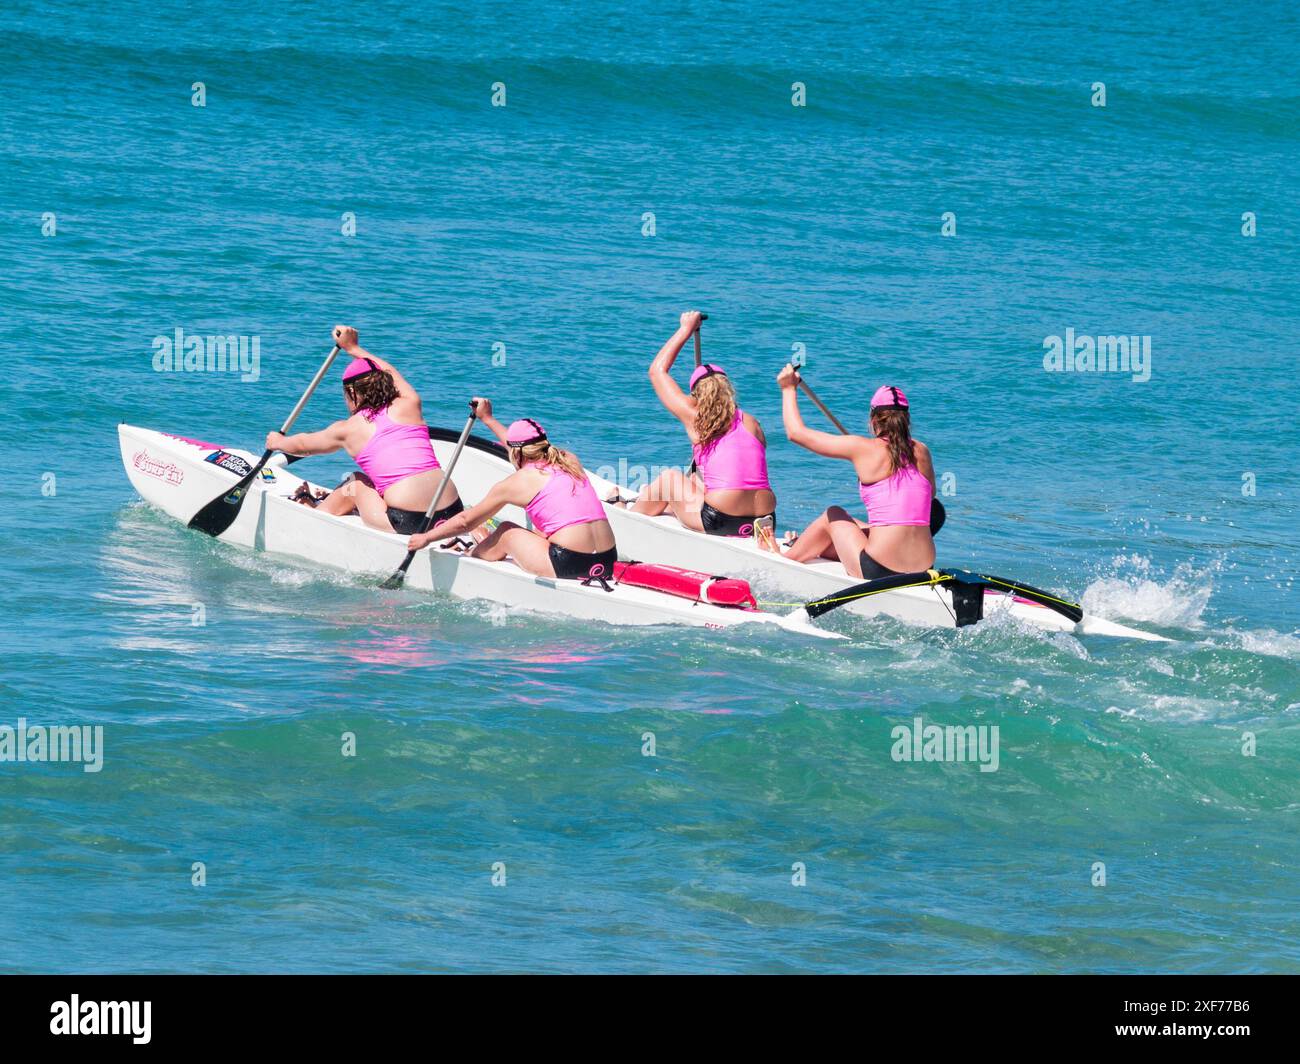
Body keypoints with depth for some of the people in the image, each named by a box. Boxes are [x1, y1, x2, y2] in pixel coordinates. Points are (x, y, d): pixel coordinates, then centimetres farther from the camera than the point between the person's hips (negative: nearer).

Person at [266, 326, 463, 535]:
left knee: (356, 484, 25)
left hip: (405, 524, -4)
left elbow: (301, 444, 26)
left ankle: (318, 510, 49)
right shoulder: (410, 404, 11)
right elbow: (390, 372, 36)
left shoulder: (348, 430, 5)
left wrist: (277, 442, 49)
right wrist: (353, 348, 51)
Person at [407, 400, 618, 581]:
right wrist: (488, 419, 50)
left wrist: (426, 538, 26)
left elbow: (466, 521, 12)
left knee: (507, 531, 19)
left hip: (570, 567, -6)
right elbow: (524, 447, 38)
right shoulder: (570, 461, 16)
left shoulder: (516, 482, 0)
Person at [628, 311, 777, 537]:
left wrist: (686, 329, 25)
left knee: (669, 478, 25)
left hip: (720, 524, -5)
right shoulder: (752, 423, 13)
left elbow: (658, 370, 15)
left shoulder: (695, 418, 2)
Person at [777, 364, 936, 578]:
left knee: (834, 516, 25)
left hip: (880, 570, -5)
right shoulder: (921, 452, 6)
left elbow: (797, 433, 3)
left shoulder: (865, 449, -7)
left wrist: (789, 388, 17)